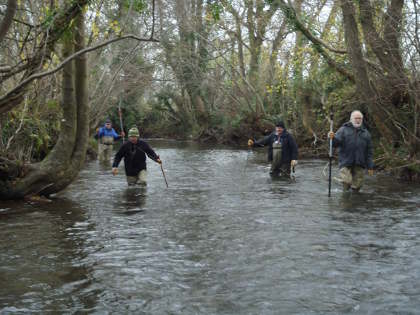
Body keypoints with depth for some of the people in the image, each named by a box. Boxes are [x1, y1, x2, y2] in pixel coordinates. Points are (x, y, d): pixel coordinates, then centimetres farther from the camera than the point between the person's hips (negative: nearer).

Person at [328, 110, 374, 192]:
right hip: (346, 162, -2)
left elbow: (369, 151, 12)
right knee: (346, 182, -18)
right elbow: (336, 143, -8)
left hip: (359, 164, 2)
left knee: (356, 187, 2)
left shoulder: (365, 133, 12)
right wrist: (332, 138, -31)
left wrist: (370, 166, 7)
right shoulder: (344, 130, 4)